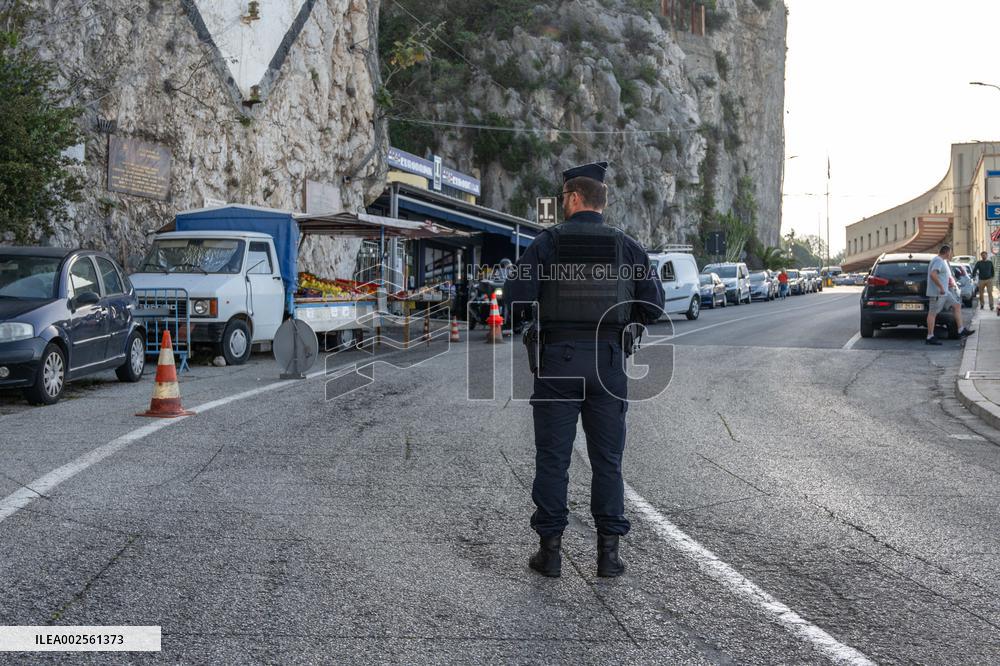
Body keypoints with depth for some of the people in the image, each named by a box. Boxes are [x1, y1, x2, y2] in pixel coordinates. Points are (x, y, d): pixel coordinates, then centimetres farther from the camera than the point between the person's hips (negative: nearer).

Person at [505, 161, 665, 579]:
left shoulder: (548, 242, -2)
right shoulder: (625, 246, 4)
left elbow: (516, 300, -9)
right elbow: (654, 305, 2)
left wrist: (535, 324, 9)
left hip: (557, 360, -2)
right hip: (608, 362, 2)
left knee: (552, 458, 6)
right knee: (607, 460, 9)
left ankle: (550, 549, 10)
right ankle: (608, 551, 9)